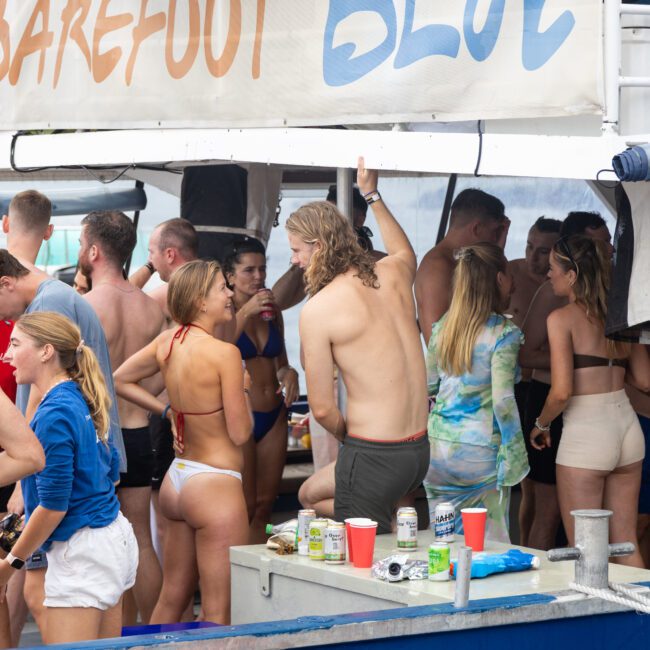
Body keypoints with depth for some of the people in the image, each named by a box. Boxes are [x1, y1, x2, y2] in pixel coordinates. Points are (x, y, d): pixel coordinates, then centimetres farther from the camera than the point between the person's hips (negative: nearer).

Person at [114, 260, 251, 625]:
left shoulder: (167, 342, 3)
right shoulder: (225, 353, -17)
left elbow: (120, 380, 17)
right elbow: (240, 433, -14)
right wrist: (243, 388, 2)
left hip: (177, 480, 8)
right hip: (215, 485, -8)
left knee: (171, 599, 18)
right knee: (219, 616, -3)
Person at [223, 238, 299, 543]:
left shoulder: (272, 311, 12)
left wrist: (289, 373, -1)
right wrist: (246, 312, -27)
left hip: (274, 415, 6)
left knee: (265, 505, 8)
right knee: (244, 507, -7)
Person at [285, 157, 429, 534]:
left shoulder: (318, 309, -12)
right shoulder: (392, 275, 7)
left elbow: (323, 408, -9)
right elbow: (406, 254, 37)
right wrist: (373, 196, 43)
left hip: (372, 456, -8)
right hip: (420, 449, 8)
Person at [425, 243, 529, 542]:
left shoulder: (442, 327, 7)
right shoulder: (503, 333, -10)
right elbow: (503, 399, -15)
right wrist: (515, 455, -7)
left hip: (438, 445, 5)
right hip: (480, 449, -5)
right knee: (489, 542, 3)